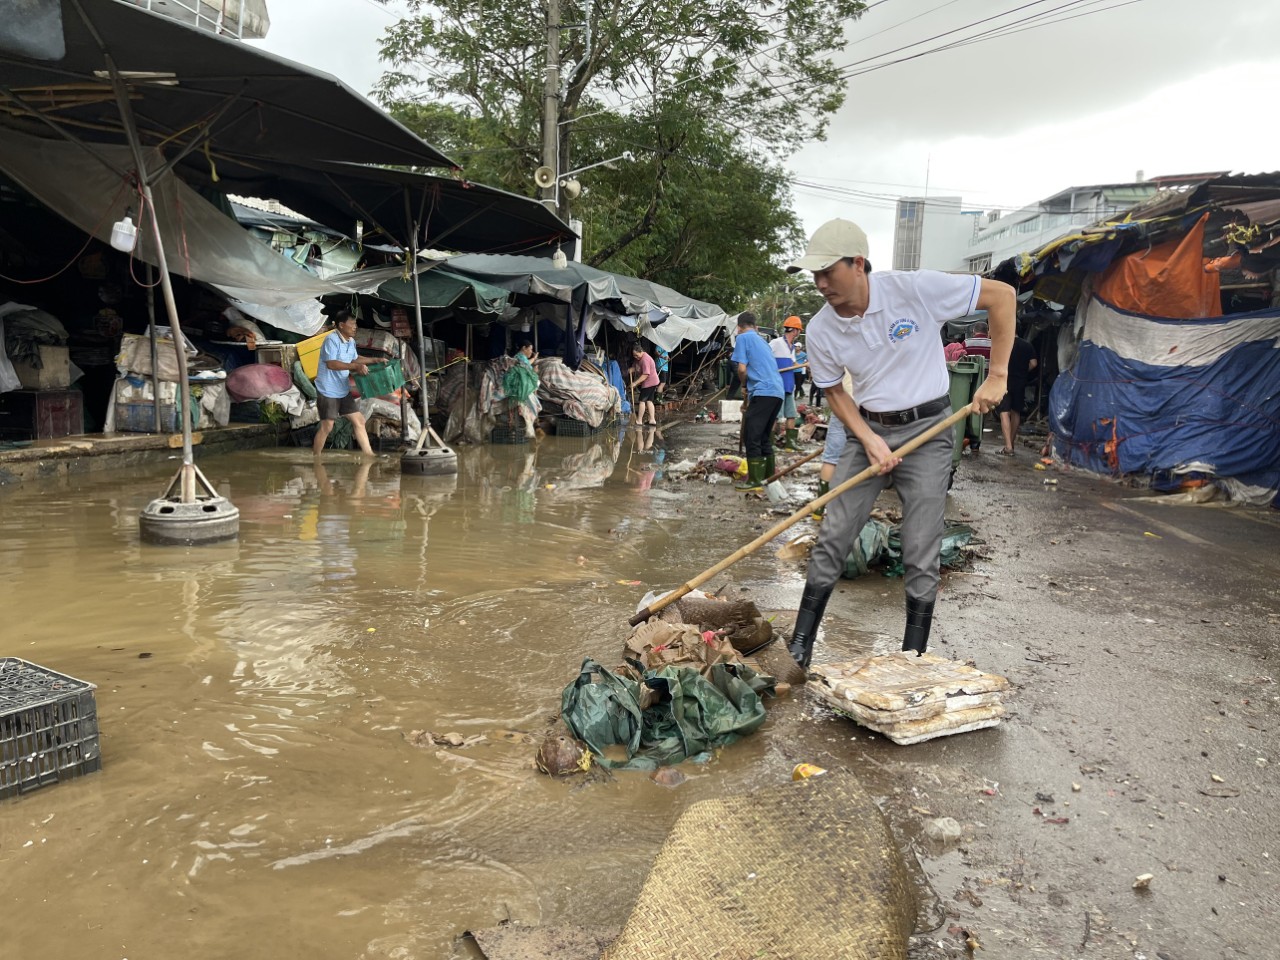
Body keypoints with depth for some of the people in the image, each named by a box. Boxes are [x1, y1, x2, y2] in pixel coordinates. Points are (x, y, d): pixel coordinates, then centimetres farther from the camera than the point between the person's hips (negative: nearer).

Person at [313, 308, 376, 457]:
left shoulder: (351, 341, 8)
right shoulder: (331, 339, -20)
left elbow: (355, 359, 24)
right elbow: (331, 363, -29)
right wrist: (356, 366, -33)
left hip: (344, 390, 9)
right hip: (328, 391, -9)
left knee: (359, 420, 8)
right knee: (327, 427, -3)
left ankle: (369, 455, 14)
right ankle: (315, 459, 11)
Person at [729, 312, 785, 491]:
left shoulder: (743, 337, 3)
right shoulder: (762, 340, 27)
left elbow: (742, 369, -7)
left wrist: (744, 385, 13)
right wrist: (748, 398, 34)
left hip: (763, 393, -8)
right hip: (777, 392, 8)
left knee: (751, 437, -4)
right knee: (765, 437, 17)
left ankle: (755, 481, -5)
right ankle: (769, 477, 20)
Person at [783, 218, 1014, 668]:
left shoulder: (916, 289, -18)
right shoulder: (821, 331, -7)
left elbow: (1002, 295, -10)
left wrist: (997, 375, -11)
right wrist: (868, 439, -9)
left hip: (927, 431, -3)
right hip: (868, 431, 3)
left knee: (921, 555, -1)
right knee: (831, 539, -1)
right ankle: (798, 649, 9)